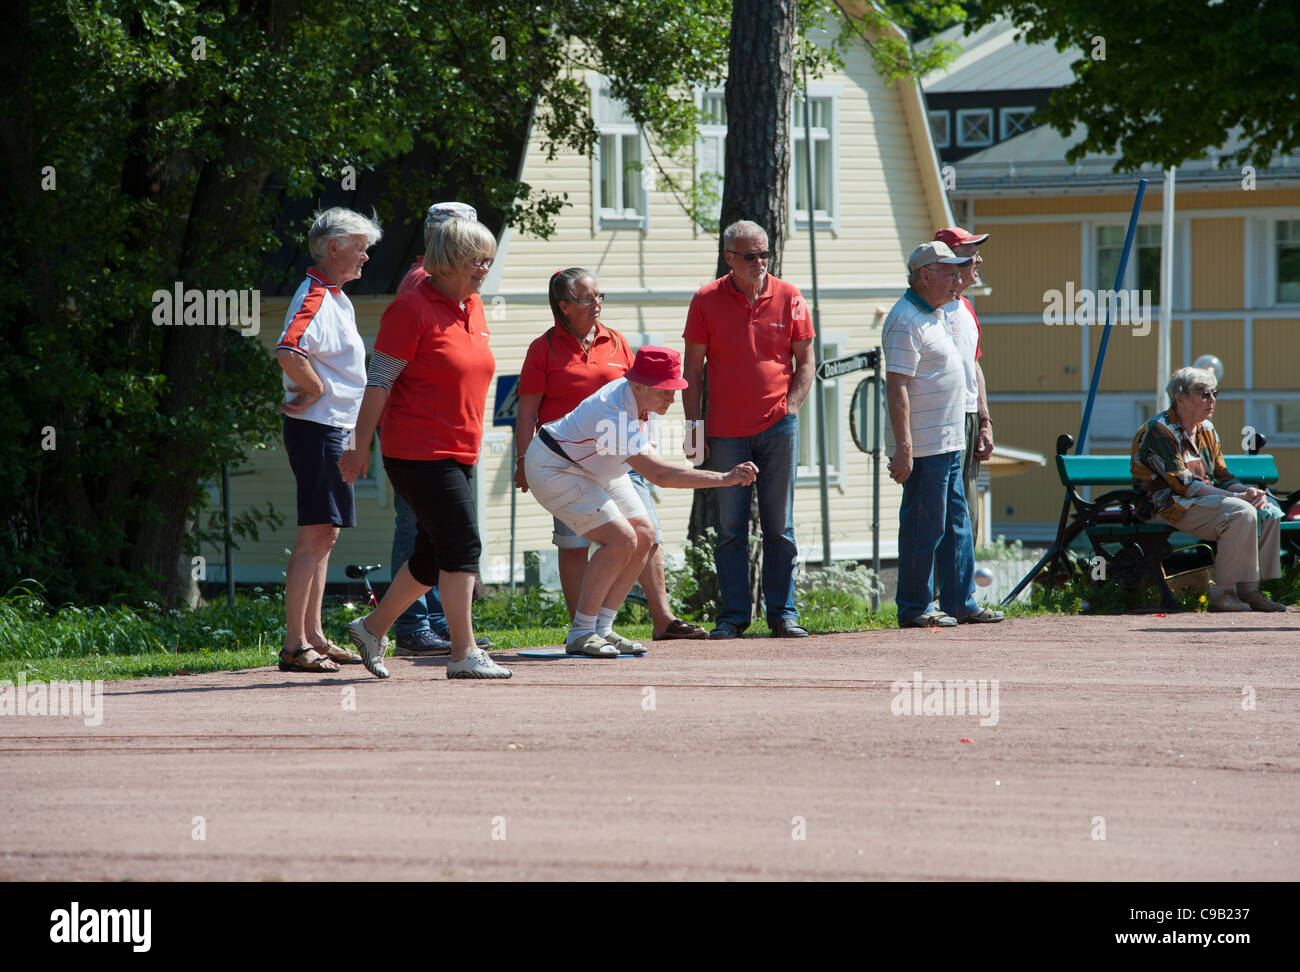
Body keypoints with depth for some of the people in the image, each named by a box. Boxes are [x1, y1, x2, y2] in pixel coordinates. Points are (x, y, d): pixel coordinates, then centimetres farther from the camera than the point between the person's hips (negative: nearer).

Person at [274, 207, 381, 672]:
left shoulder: (336, 299, 17)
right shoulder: (315, 298, -16)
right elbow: (288, 352, -32)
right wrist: (316, 389, -18)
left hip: (333, 429, 11)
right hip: (318, 428, -11)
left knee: (323, 535, 13)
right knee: (315, 535, -11)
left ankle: (315, 639, 18)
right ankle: (295, 646, -12)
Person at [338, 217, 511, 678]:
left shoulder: (473, 307, 13)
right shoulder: (412, 308, -11)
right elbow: (379, 380, -12)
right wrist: (360, 446, -14)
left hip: (458, 454, 9)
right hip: (418, 452, -9)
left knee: (432, 558, 11)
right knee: (462, 546, -12)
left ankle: (373, 628, 26)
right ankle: (465, 654, -10)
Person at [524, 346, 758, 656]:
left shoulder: (638, 396, -9)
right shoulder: (613, 415, -38)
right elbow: (659, 474, -44)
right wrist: (724, 479, -48)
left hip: (593, 470, 10)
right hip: (554, 468, -10)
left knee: (643, 536, -1)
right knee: (621, 539, -22)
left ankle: (602, 628, 2)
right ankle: (580, 634, -15)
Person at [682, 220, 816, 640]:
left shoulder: (788, 298, 3)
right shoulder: (707, 301, 1)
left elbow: (805, 359, 9)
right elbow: (693, 366, 4)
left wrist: (791, 406, -4)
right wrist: (693, 422, -1)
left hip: (778, 428, 0)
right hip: (726, 432, 0)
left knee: (779, 527, 3)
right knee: (730, 529, 2)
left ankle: (783, 613, 7)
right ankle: (732, 615, 6)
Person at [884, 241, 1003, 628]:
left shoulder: (935, 315, 16)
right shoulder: (906, 320, -16)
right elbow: (897, 387, -21)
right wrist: (903, 448, -26)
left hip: (947, 444, 10)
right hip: (923, 447, -10)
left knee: (956, 526, 12)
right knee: (924, 527, -5)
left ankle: (960, 603, 17)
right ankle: (914, 609, 2)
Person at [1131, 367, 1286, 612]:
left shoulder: (1206, 430, 15)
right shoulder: (1158, 431, -14)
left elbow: (1221, 477, 15)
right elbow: (1182, 484, -20)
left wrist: (1248, 491, -9)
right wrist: (1236, 497, -22)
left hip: (1205, 500, 9)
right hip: (1168, 507, -9)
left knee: (1268, 512, -7)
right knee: (1241, 513, -29)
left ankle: (1249, 591, -9)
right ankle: (1222, 592, -26)